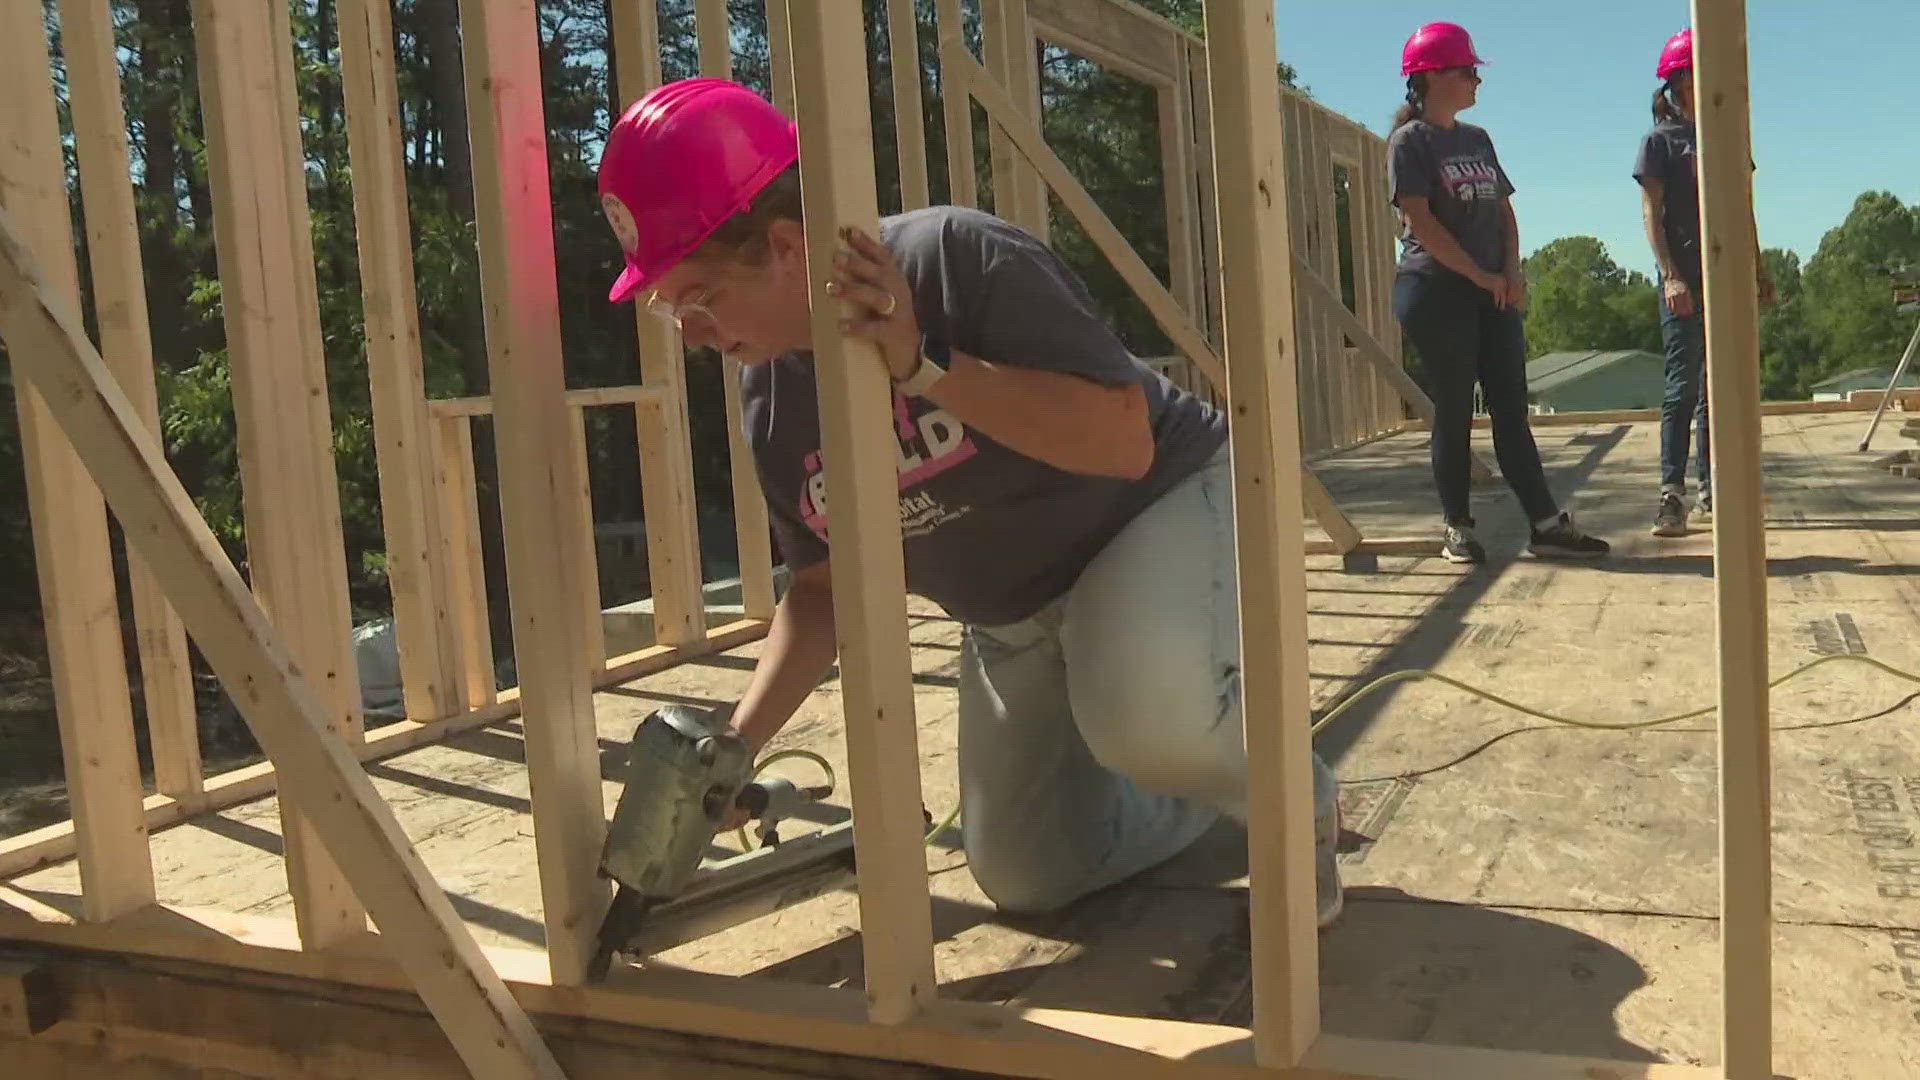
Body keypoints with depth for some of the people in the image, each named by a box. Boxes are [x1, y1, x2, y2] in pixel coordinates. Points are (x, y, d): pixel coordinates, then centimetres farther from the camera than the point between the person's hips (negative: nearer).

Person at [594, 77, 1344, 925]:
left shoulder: (957, 259, -28)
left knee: (1147, 718, -39)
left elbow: (1125, 443, -33)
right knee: (1028, 877, 9)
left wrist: (926, 366, -41)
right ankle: (1222, 766, 32)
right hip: (1012, 618, 7)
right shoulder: (770, 399, -8)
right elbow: (824, 586, 1)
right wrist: (738, 740, -11)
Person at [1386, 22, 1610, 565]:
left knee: (1512, 410, 3)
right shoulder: (1410, 140, -3)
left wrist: (1512, 269, 1)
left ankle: (1547, 525, 3)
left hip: (1494, 292, 6)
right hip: (1436, 290, -6)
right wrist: (1480, 275, -13)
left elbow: (1503, 209, 19)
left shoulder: (1477, 139, 19)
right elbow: (1420, 219, -12)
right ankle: (1457, 528, 7)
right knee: (1454, 412, -3)